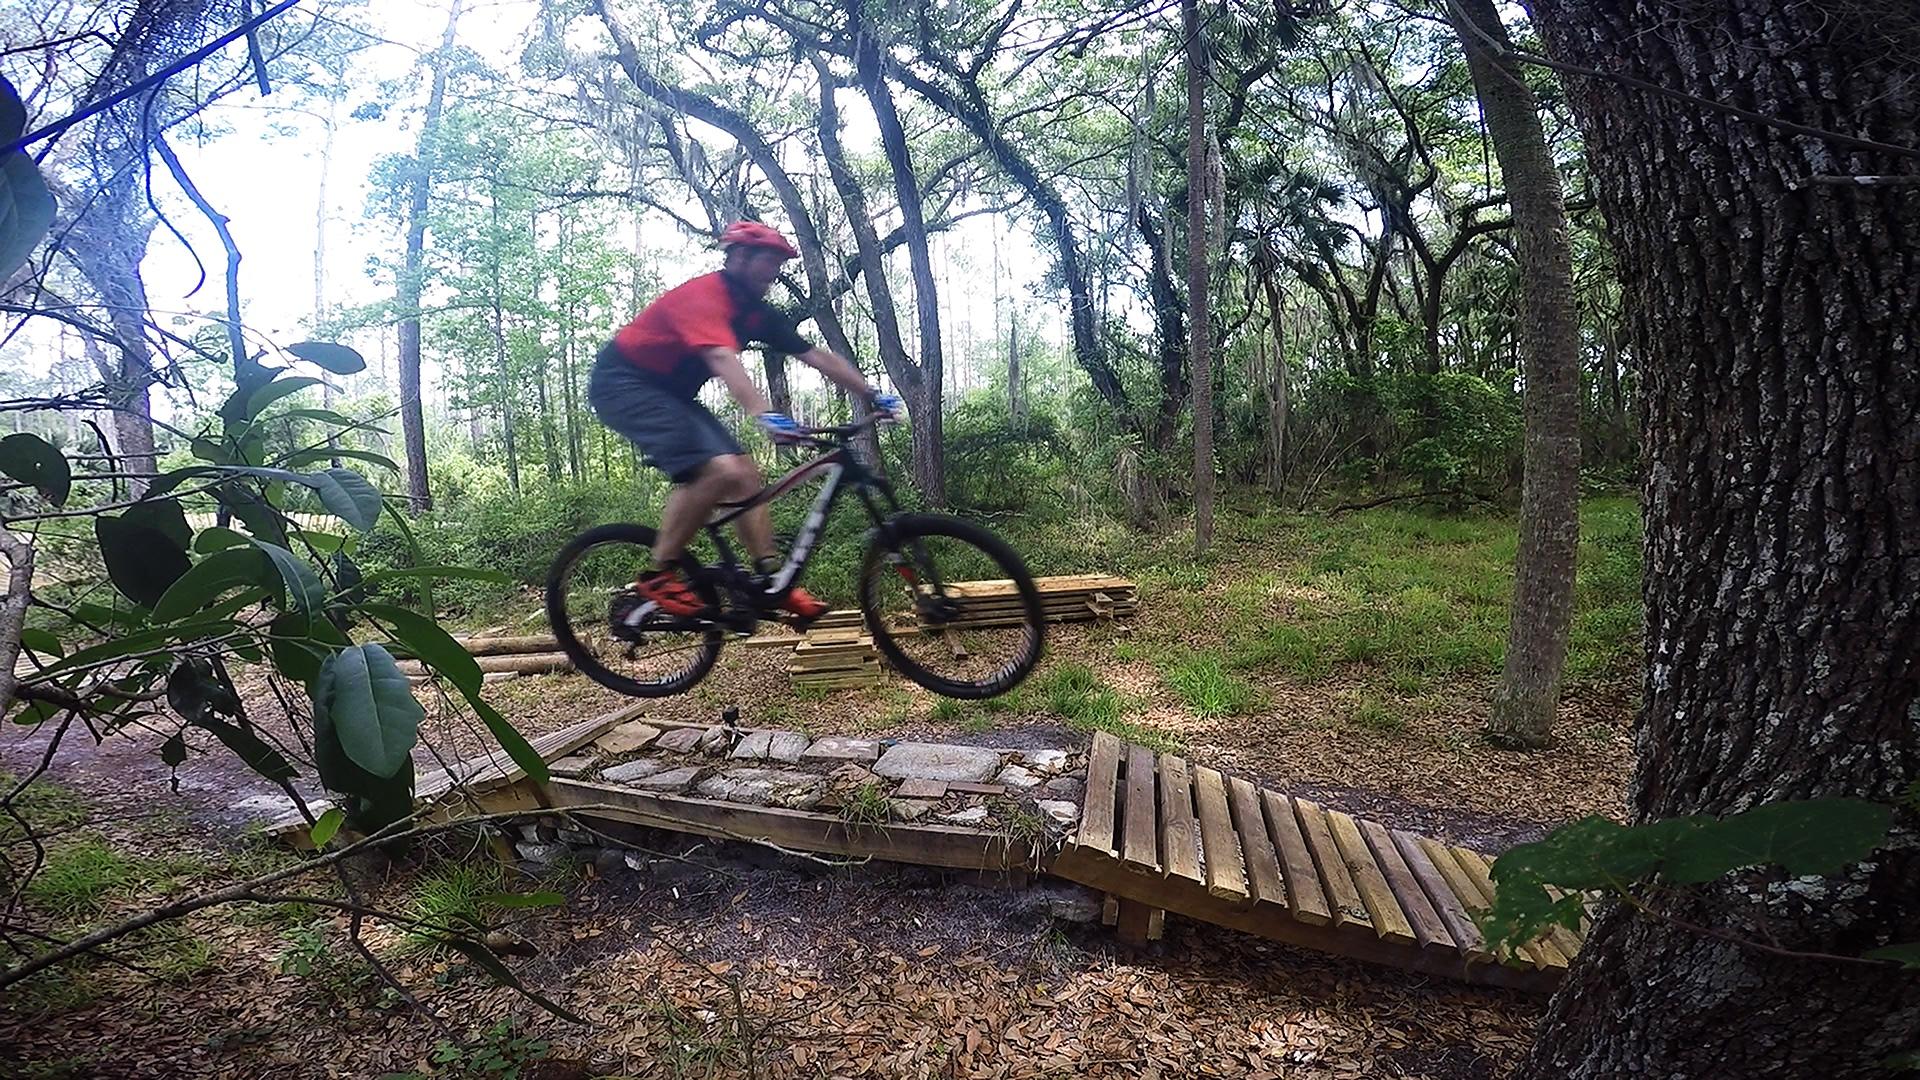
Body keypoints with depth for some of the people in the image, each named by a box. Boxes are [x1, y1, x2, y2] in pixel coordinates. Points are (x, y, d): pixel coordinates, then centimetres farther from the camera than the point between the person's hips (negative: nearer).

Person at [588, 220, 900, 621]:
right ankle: (657, 576, -16)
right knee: (720, 470, -27)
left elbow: (817, 356, 5)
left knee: (746, 473, -1)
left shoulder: (756, 312, 5)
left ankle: (772, 580, 3)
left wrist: (872, 395, -1)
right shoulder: (704, 295, -22)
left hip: (668, 391, 9)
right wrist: (764, 415, -54)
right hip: (622, 383, -9)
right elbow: (723, 359, -40)